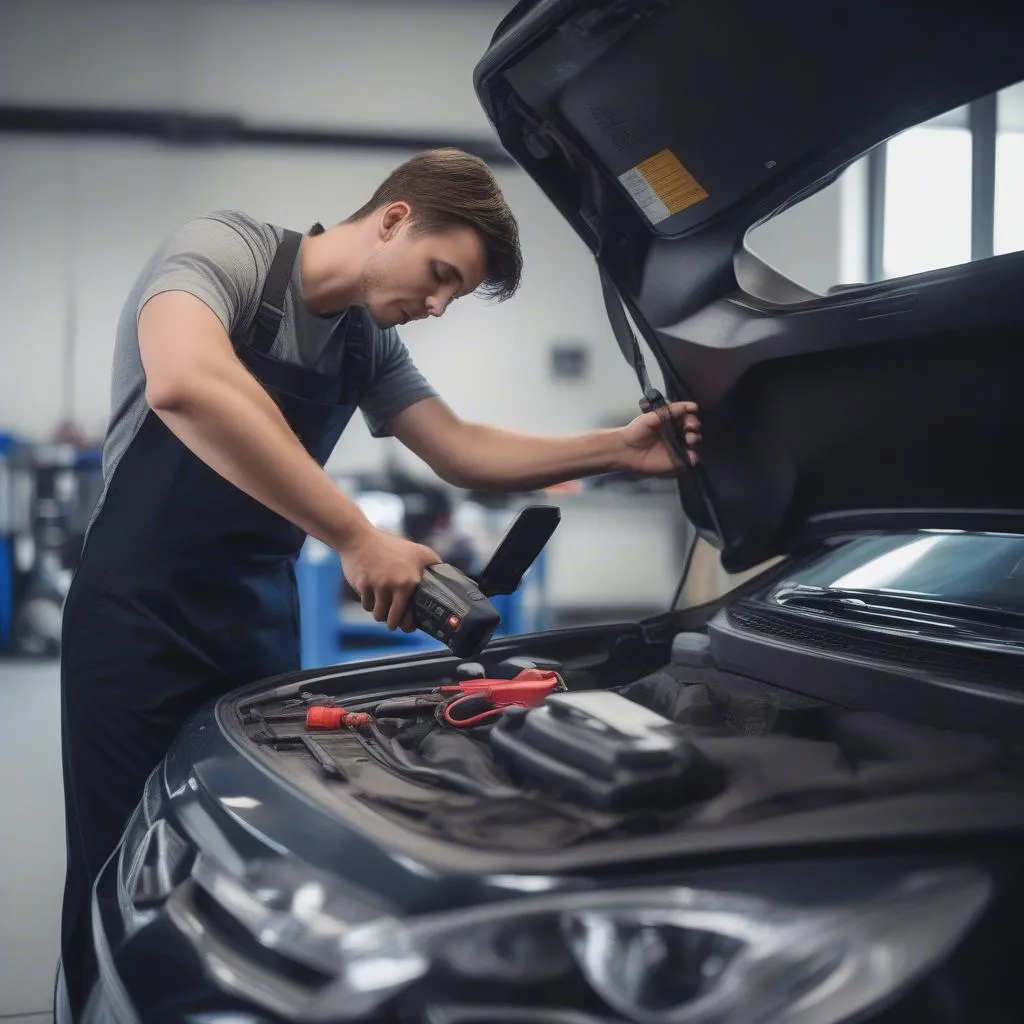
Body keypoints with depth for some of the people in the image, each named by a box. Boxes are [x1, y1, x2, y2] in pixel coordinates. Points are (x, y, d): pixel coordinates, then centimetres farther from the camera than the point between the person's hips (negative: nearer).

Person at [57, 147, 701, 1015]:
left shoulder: (371, 342, 8)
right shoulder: (225, 250, -15)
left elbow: (463, 453, 11)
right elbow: (185, 384, -36)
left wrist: (620, 450, -2)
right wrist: (357, 538, -36)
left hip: (260, 624, 7)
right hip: (142, 618, -6)